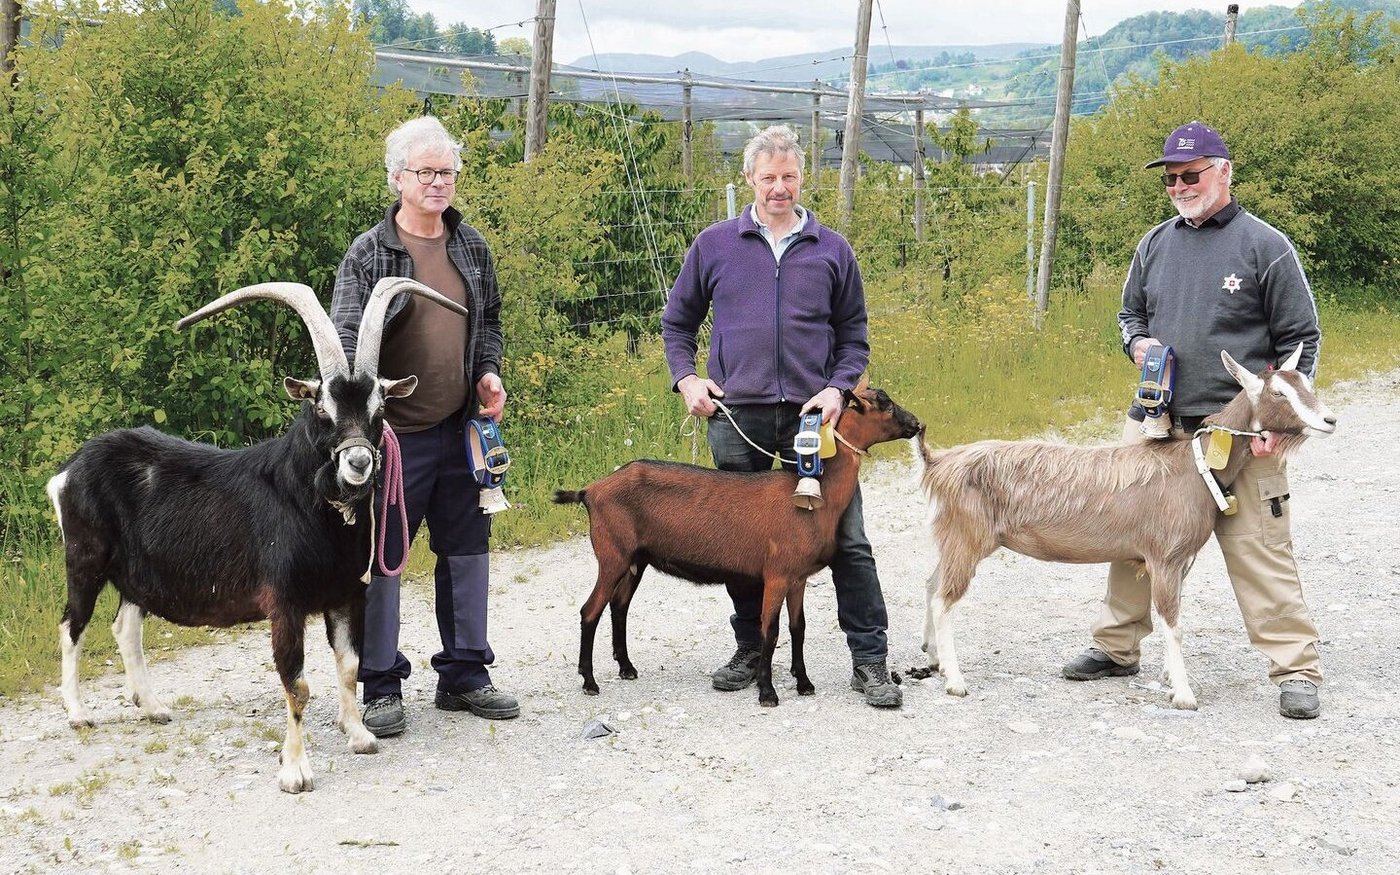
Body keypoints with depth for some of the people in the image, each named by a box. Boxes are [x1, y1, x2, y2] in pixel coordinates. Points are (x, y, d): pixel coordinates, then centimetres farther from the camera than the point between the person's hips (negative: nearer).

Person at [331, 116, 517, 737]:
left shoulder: (472, 248, 9)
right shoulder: (368, 254, -6)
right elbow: (345, 337, -12)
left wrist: (489, 374, 3)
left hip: (460, 429, 5)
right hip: (393, 434, -5)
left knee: (466, 551, 12)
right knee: (381, 557, 2)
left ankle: (465, 674, 26)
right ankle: (381, 686, 14)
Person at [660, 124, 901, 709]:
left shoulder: (832, 250, 8)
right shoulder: (715, 245, 7)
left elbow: (854, 337, 12)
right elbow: (677, 321, 16)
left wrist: (837, 389, -5)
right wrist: (686, 378, 1)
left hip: (812, 416, -1)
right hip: (736, 416, 1)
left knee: (846, 539, -3)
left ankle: (870, 661, 3)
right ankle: (751, 648, 23)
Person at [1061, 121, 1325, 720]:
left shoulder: (1264, 245, -2)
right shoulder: (1156, 244, 12)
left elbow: (1300, 340, -1)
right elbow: (1129, 312, 25)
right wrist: (1138, 342, 1)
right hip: (1157, 424, 5)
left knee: (1259, 551, -5)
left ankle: (1296, 669, 4)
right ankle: (1116, 647, 24)